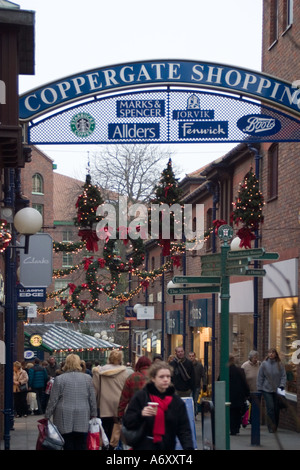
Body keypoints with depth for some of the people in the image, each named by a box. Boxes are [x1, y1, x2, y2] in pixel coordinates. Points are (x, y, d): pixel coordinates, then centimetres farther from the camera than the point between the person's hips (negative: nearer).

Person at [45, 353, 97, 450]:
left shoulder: (59, 379, -4)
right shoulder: (87, 378, 4)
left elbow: (52, 401, -3)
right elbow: (92, 400, 7)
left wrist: (47, 416, 6)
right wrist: (93, 416, 17)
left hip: (65, 420, -2)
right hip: (83, 420, 2)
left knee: (68, 447, 2)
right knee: (81, 446, 4)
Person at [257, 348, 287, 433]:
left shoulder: (280, 364, 1)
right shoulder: (264, 364, -1)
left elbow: (283, 376, 3)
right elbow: (260, 377, 4)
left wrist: (282, 385, -11)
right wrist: (259, 388, 1)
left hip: (277, 390, 1)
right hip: (267, 390, -1)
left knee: (276, 408, 6)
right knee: (270, 408, -10)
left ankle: (275, 426, 17)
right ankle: (271, 427, -6)